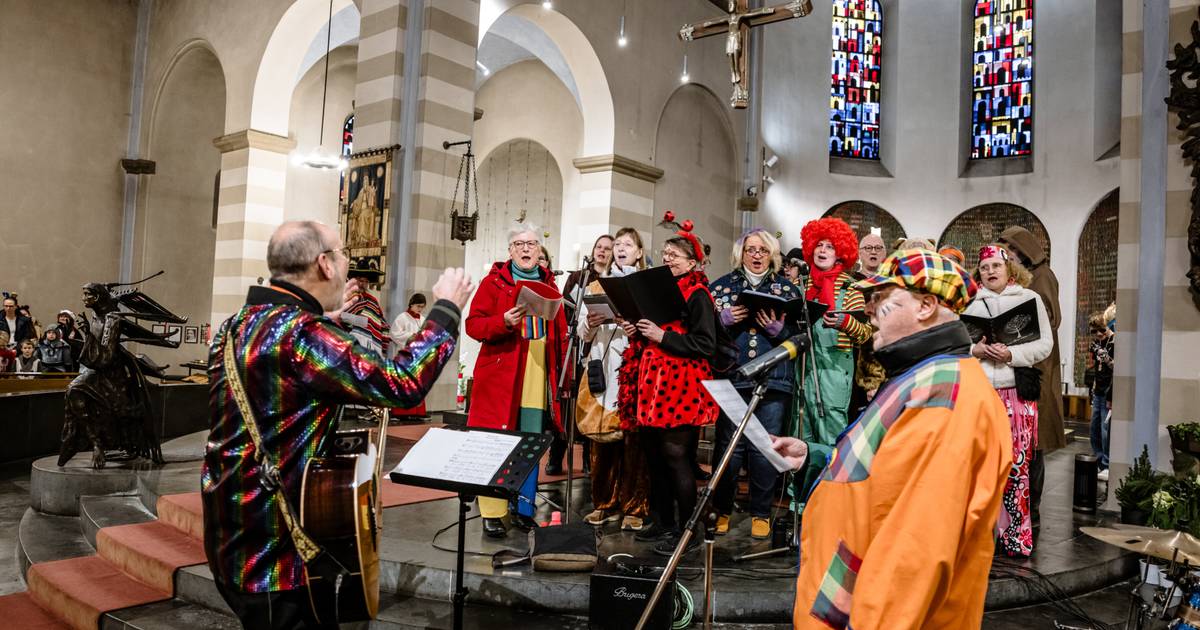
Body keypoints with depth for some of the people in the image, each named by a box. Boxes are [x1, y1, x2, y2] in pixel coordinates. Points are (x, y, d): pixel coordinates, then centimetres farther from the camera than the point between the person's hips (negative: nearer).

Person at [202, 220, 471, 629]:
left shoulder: (238, 325, 6)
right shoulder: (301, 332, -23)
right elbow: (403, 385, -29)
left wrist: (327, 318, 23)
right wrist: (447, 308, -17)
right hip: (274, 551, -10)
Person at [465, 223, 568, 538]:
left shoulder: (548, 285, 15)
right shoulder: (495, 281, 3)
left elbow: (560, 332, 17)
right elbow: (473, 324, -4)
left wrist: (563, 374, 10)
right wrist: (504, 322, -21)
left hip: (540, 378, 4)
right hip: (500, 376, -4)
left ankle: (522, 507, 20)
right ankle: (493, 513, 7)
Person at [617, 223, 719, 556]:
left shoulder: (697, 295, -6)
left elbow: (706, 344, -15)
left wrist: (662, 335, -18)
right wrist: (636, 331, 8)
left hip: (679, 388, -8)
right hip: (651, 384, 8)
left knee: (676, 456, -6)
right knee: (655, 456, 11)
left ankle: (688, 531, 4)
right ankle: (663, 522, 22)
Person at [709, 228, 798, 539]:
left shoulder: (788, 289, 13)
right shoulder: (722, 285, 12)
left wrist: (779, 330, -9)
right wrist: (723, 319, -9)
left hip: (773, 380, 0)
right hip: (731, 377, 0)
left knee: (765, 448, 1)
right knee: (729, 446, -1)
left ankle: (760, 513, 17)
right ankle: (722, 509, 16)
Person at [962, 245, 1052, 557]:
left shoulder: (1029, 298, 8)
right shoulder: (972, 305, 15)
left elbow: (1044, 343, 1)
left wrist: (1012, 354, -14)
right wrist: (975, 350, -9)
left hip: (1017, 393, -2)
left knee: (1016, 464, -3)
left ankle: (1015, 535, 6)